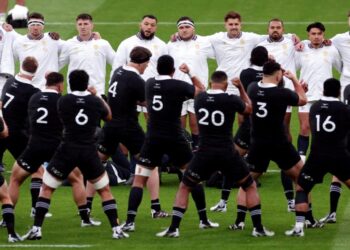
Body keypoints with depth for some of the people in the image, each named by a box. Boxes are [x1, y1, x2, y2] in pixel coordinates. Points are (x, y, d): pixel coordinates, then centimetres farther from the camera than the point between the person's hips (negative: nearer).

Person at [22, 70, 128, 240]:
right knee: (105, 190, 15)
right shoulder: (95, 102, 1)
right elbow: (108, 116, 20)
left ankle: (36, 229, 1)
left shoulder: (63, 101, -3)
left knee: (46, 189, 10)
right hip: (89, 151, 1)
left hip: (67, 150, -1)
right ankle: (116, 229, 6)